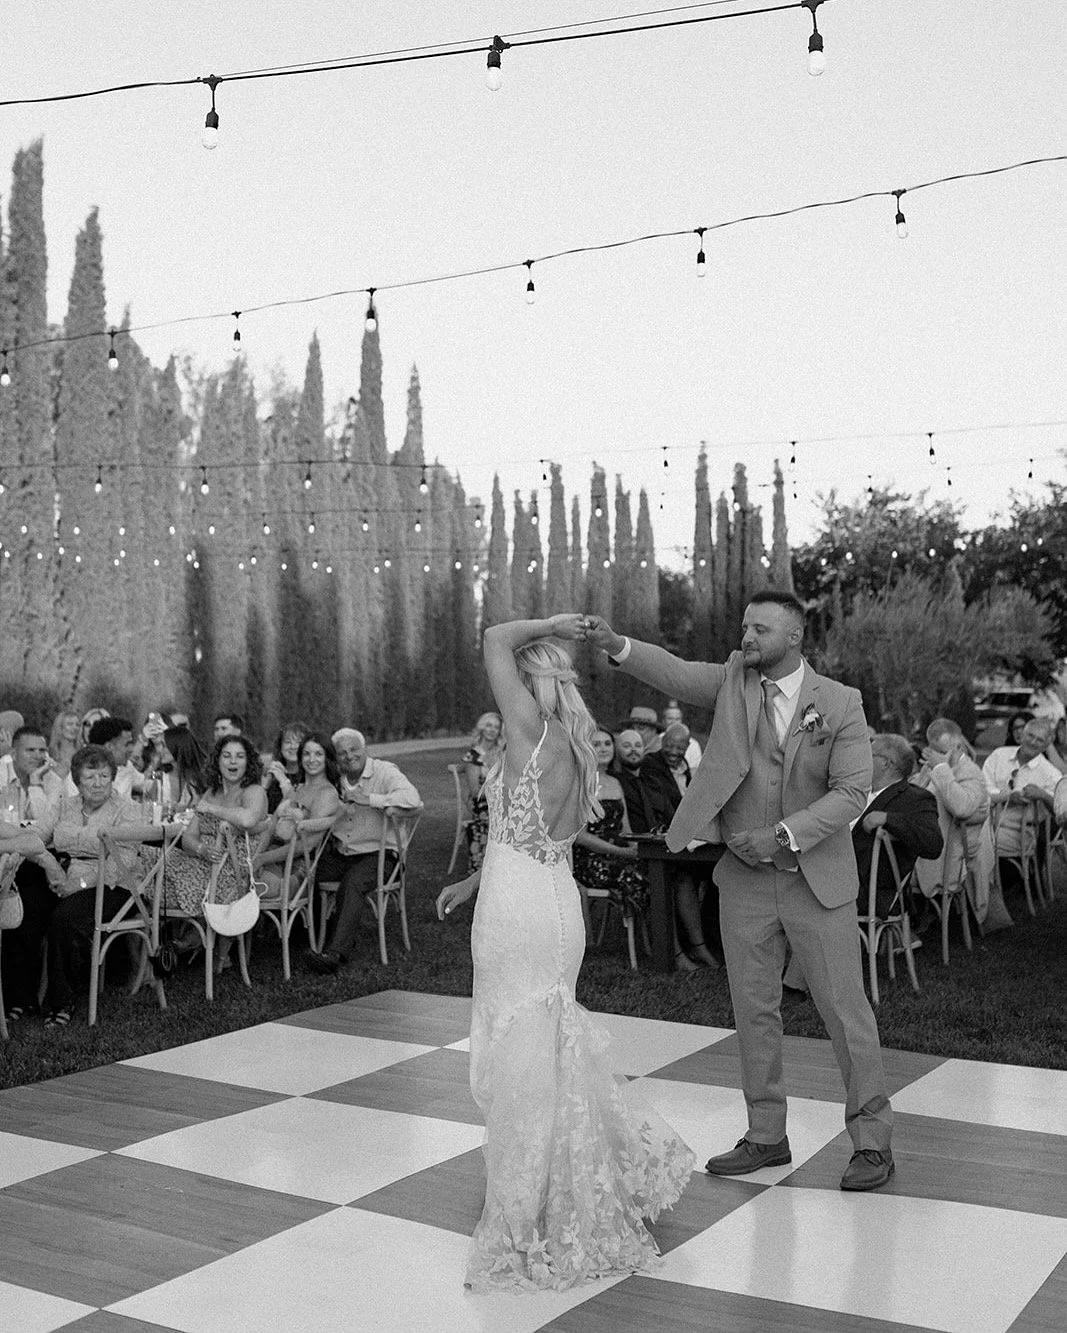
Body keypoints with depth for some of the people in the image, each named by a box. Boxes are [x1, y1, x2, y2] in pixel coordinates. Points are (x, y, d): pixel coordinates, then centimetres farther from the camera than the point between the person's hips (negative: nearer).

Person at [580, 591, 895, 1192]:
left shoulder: (840, 702, -8)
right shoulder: (734, 679, 0)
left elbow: (852, 791, -11)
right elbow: (677, 674, -15)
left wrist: (783, 836, -20)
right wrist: (616, 645, -32)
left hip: (818, 878, -3)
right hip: (744, 878, 3)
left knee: (845, 1008, 3)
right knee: (754, 1010, 11)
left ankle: (873, 1140, 18)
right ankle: (767, 1135, 26)